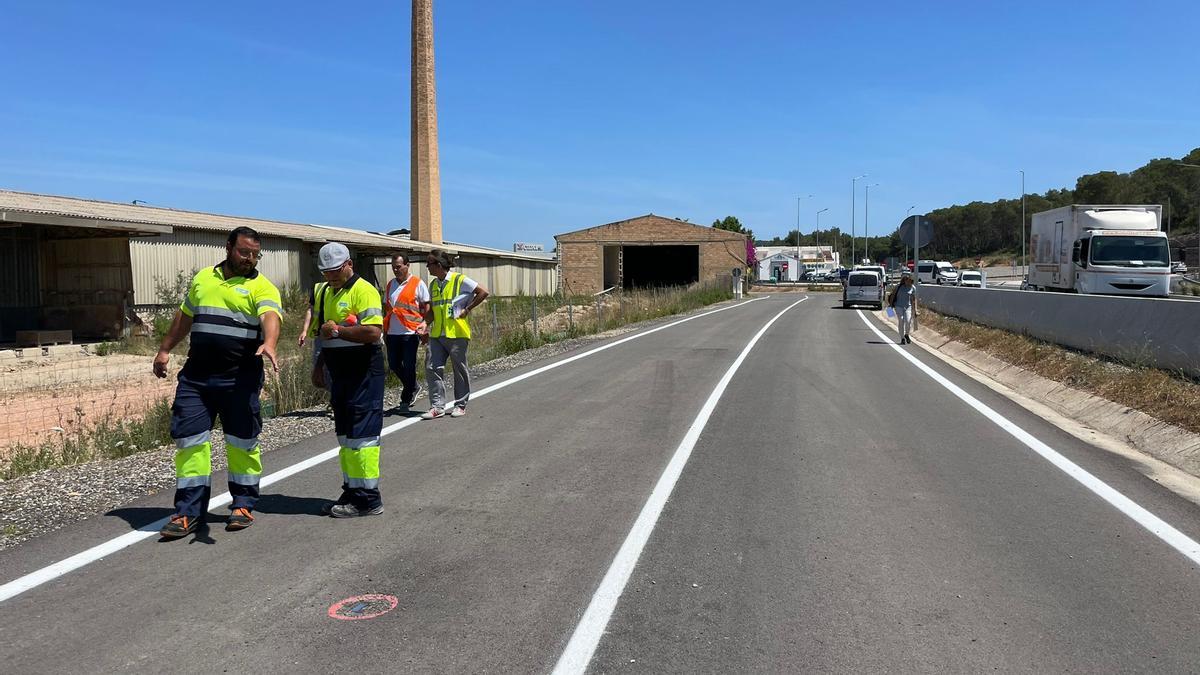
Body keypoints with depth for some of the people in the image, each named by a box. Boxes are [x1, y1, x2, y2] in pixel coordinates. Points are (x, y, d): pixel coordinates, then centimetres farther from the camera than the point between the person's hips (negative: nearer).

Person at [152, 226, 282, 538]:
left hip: (240, 379, -4)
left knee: (242, 441, 5)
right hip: (195, 375, 4)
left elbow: (271, 317, -22)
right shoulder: (202, 278, 14)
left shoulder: (261, 287, -2)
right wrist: (165, 349, 24)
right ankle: (188, 512, 10)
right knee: (189, 439, 3)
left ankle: (243, 506, 20)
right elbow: (184, 317, 26)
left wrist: (269, 343, -42)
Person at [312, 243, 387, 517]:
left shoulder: (364, 291, -12)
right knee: (345, 435, 13)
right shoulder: (325, 292, 17)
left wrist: (337, 330, -18)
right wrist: (319, 365, 21)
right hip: (339, 372, 9)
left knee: (361, 433, -8)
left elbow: (373, 332, -24)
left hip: (363, 372, -9)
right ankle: (352, 492, 22)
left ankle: (368, 498, -2)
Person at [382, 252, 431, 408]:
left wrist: (424, 324, -16)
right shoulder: (390, 285, 14)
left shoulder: (418, 283, -2)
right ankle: (413, 388, 31)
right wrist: (384, 330, 16)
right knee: (394, 364, 9)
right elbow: (386, 308, 19)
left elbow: (426, 307, -3)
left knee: (409, 366, -1)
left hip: (410, 332, -6)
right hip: (392, 332, 6)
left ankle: (406, 399, 12)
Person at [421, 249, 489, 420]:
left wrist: (467, 309, -8)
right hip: (437, 335, 6)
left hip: (456, 334, -6)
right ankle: (437, 406, 3)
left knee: (460, 370, 4)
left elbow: (483, 292, -9)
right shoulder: (433, 285, 13)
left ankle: (460, 405, 16)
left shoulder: (460, 280, -8)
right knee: (432, 368, -2)